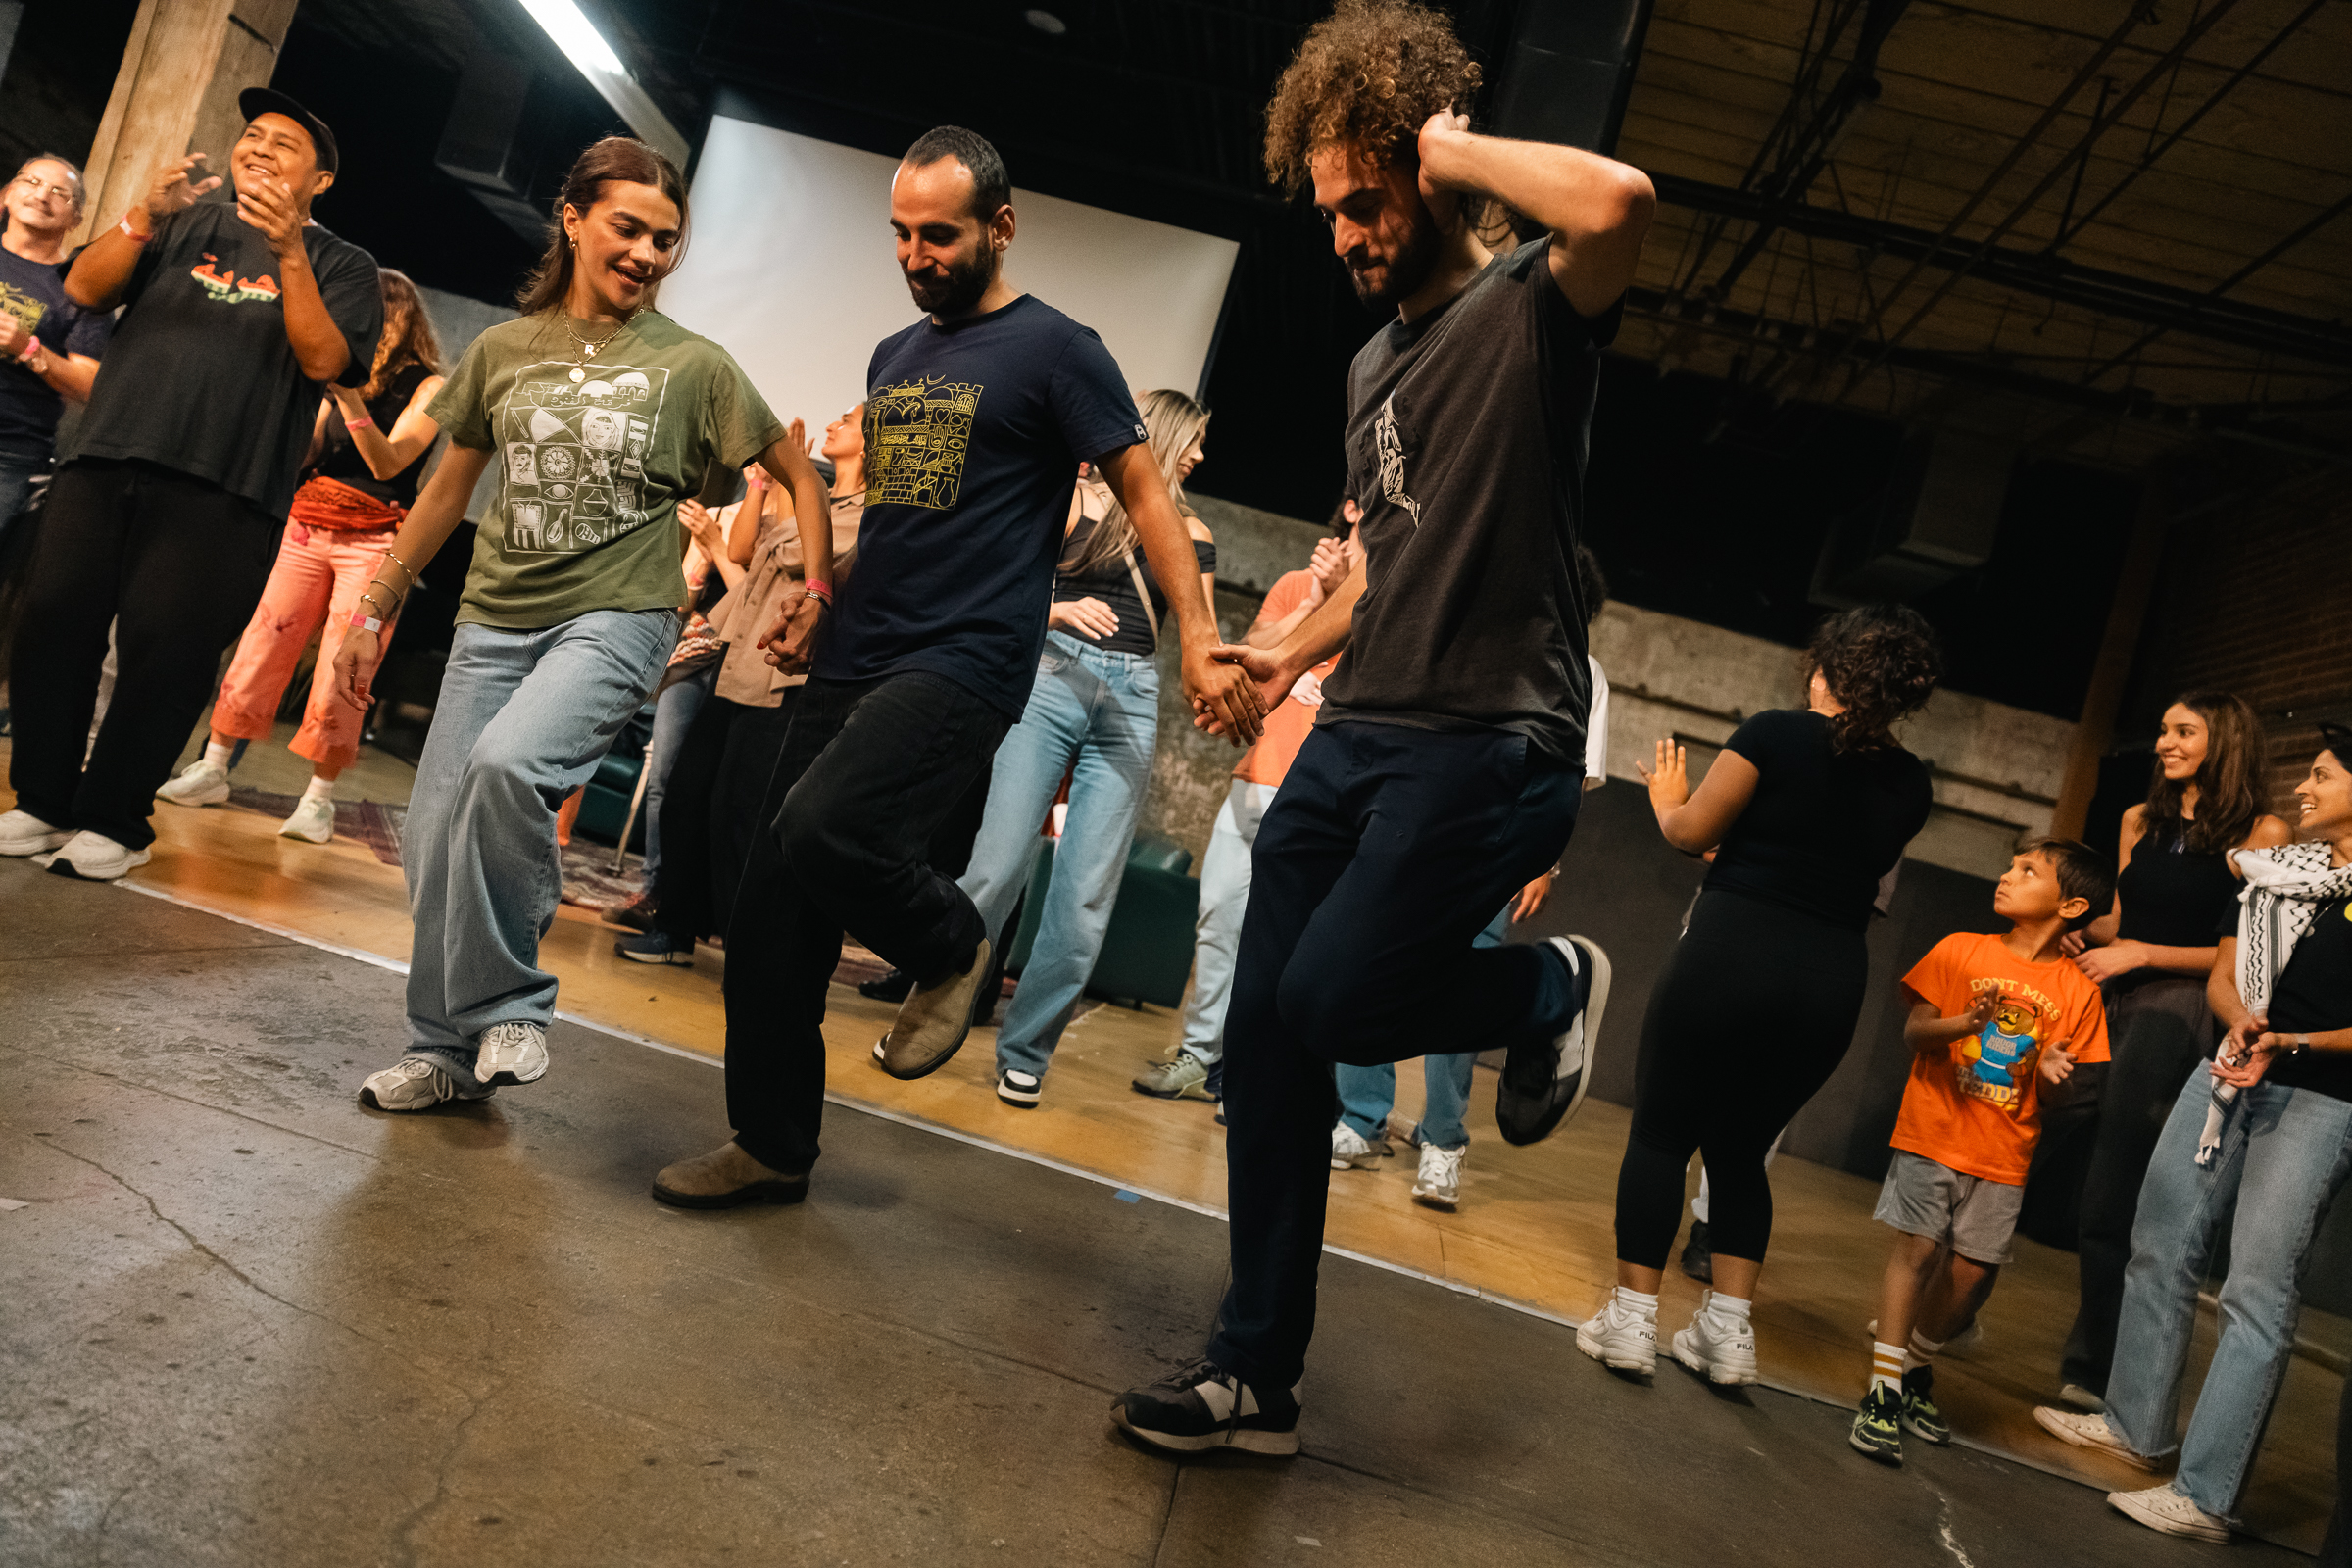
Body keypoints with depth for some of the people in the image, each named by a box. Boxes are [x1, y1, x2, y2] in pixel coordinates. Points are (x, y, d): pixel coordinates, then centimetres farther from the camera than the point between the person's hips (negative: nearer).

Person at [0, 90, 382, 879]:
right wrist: (144, 216, -6)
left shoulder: (341, 265, 10)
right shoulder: (189, 226, 19)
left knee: (162, 654, -4)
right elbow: (84, 289, 9)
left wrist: (290, 254, -16)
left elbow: (324, 361, -7)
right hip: (105, 462, 4)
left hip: (220, 490, -4)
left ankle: (113, 822, 9)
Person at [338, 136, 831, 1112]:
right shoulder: (504, 349, 9)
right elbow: (447, 493, 17)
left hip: (616, 618, -4)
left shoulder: (694, 365, 1)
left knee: (508, 762, -31)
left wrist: (817, 586, -4)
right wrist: (374, 611, 18)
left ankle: (508, 1005, -11)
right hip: (494, 618, 4)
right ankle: (446, 1051, 20)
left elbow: (797, 473, 9)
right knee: (434, 842, 1)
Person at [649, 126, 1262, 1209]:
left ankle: (950, 947, 2)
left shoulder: (1055, 350, -2)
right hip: (854, 664, 7)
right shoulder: (894, 358, 20)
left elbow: (1145, 496, -4)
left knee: (823, 828, -30)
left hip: (964, 666, -7)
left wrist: (1198, 642, -13)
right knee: (770, 912, 4)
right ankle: (771, 1146, 19)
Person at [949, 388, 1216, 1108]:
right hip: (1053, 678, -2)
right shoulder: (1075, 502, 7)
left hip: (1132, 702, 3)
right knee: (997, 865, -10)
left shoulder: (1192, 536, 16)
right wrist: (1060, 611, -13)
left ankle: (1024, 1053, 8)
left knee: (1085, 895, -4)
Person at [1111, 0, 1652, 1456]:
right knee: (1265, 1035, 4)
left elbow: (1619, 201, -29)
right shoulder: (1376, 363, 20)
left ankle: (1552, 989, 15)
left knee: (1329, 1002, -19)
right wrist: (1295, 652, 23)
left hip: (1490, 745, -8)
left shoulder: (1533, 309, -4)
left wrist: (1453, 147, -14)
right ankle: (1258, 1374, 18)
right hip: (1352, 737, 8)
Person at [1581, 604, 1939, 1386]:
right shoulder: (1909, 783, 7)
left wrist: (1667, 799, 16)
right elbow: (1858, 857, 16)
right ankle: (1728, 1328, 17)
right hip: (1831, 978, 5)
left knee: (1661, 1135, 6)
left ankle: (1631, 1320, 5)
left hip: (1731, 949, -5)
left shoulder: (1778, 734, -7)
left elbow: (1693, 832, -4)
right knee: (1741, 1150, 18)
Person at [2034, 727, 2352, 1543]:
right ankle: (2137, 1426, 25)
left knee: (2259, 1291, -7)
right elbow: (2223, 975, 10)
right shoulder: (2278, 869, 12)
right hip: (2226, 1077, 6)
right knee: (2161, 1248, 10)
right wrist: (2241, 1021, -9)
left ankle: (2204, 1496, -4)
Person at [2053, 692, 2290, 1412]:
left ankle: (2093, 1369, 1)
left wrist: (2142, 954, -9)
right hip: (2113, 1001, 6)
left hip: (2176, 1008, -6)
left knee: (2110, 1195, -9)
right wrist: (2080, 932, 3)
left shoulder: (2260, 835, -1)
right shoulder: (2141, 820, 17)